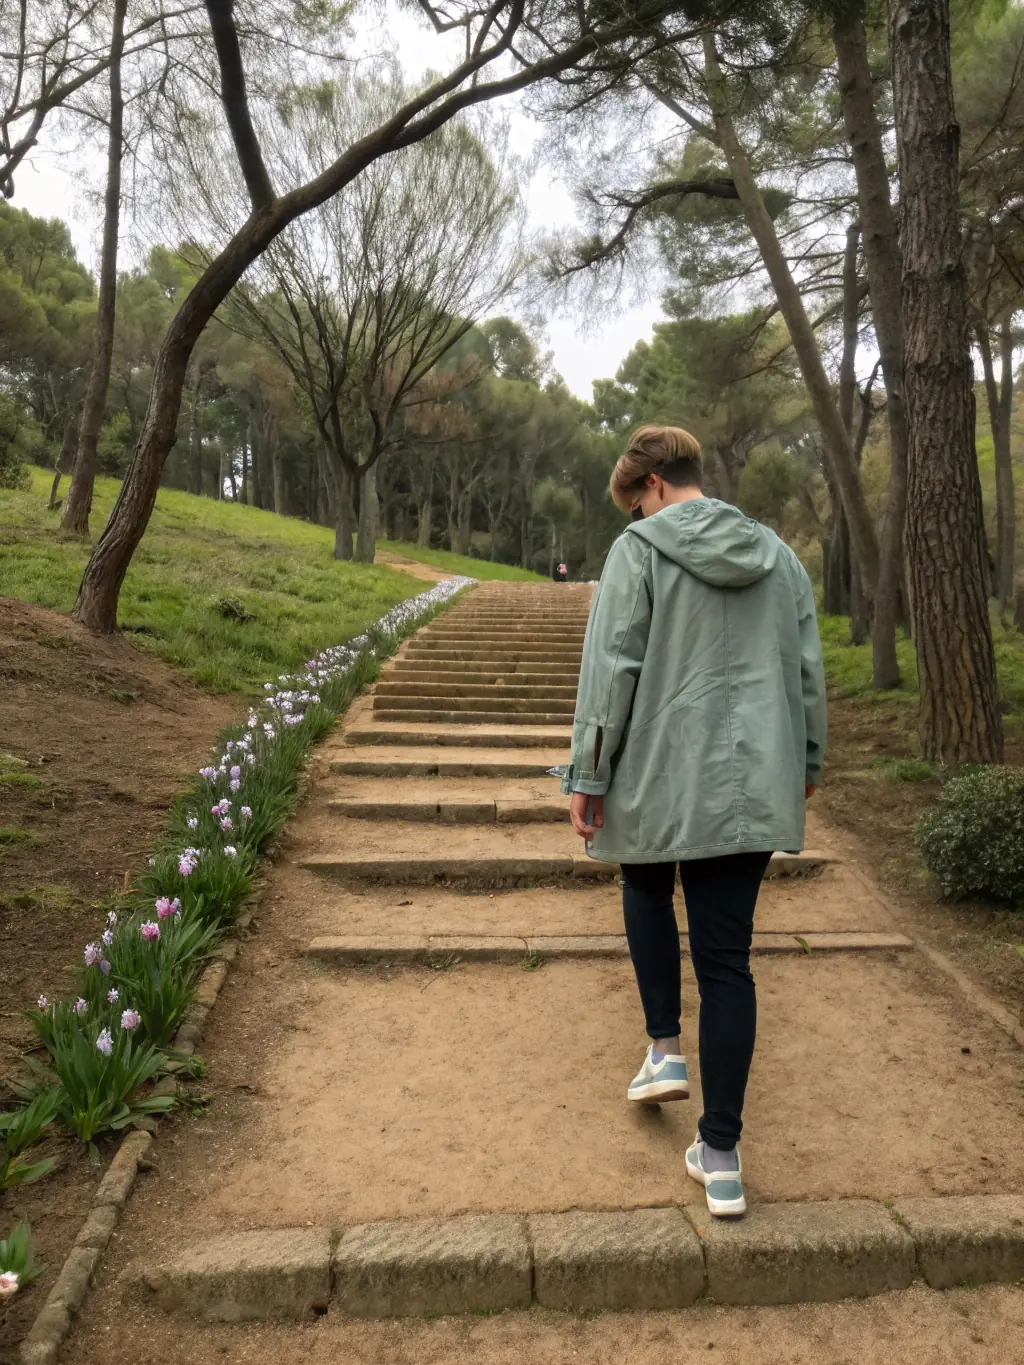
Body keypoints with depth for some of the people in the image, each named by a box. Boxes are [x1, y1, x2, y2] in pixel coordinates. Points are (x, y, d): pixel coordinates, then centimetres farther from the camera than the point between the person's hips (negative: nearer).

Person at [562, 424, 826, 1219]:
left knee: (647, 891, 28)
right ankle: (721, 1155, 15)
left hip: (660, 777, -4)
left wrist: (588, 777, -5)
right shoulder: (778, 556, 10)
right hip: (754, 785, 4)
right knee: (727, 958, 8)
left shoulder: (640, 550, -5)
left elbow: (611, 669, -11)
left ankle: (665, 1049, 23)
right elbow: (809, 673, 13)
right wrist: (806, 766, 24)